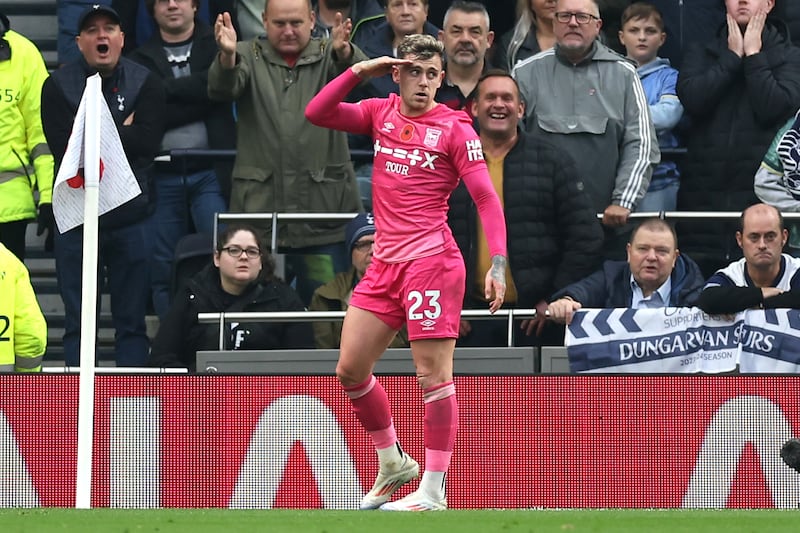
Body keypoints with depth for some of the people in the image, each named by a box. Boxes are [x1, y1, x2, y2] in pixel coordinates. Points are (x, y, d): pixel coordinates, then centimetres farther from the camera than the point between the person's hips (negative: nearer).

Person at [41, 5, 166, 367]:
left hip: (131, 218, 0)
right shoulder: (58, 86, 3)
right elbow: (62, 146, -11)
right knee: (77, 323, 3)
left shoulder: (145, 83, 4)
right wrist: (121, 133, -9)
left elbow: (148, 142, -11)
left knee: (132, 321, 3)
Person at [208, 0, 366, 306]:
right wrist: (227, 57, -34)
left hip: (324, 211, 0)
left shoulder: (328, 56, 8)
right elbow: (222, 90, -10)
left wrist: (344, 52, -39)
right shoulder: (249, 57, 8)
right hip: (259, 204, 0)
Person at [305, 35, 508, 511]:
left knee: (433, 373, -7)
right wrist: (359, 71, -4)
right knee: (351, 371, 6)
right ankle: (393, 462, 25)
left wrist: (498, 264, -19)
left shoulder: (454, 128, -5)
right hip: (385, 263, 6)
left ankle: (433, 492, -5)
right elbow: (317, 114, 5)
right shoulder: (381, 114, 11)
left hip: (431, 261, -6)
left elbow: (487, 199, -9)